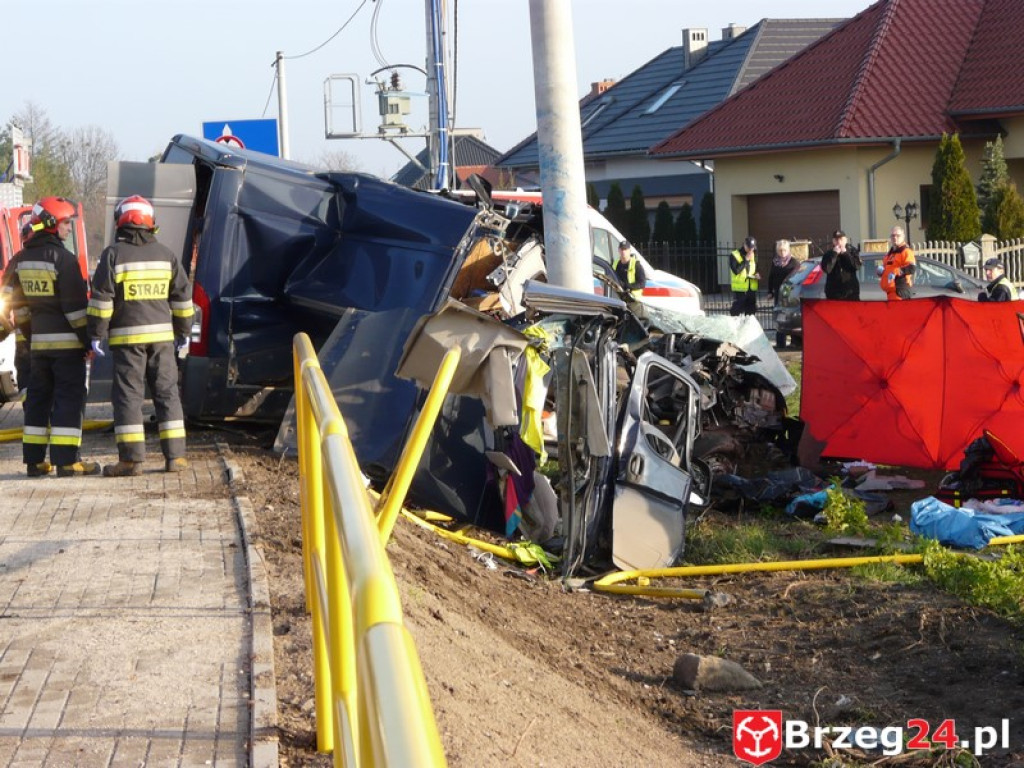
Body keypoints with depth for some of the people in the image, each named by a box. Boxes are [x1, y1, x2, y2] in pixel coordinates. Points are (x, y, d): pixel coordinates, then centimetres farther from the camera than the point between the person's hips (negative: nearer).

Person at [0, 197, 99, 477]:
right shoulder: (63, 258, -13)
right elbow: (75, 306, -15)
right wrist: (88, 340, -9)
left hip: (38, 342, 7)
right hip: (66, 341, -7)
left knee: (38, 398, 12)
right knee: (69, 398, -3)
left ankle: (34, 459, 14)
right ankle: (67, 460, -6)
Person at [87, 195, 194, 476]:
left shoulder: (113, 255, -4)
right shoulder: (166, 254, 8)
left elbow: (101, 297, -8)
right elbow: (182, 295, 11)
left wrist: (97, 334, -3)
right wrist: (183, 331, 20)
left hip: (127, 336, -3)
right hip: (162, 334, 3)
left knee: (128, 395, 0)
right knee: (167, 392, 8)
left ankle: (131, 458, -4)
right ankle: (175, 456, 6)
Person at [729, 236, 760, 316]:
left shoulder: (754, 255, 11)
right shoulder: (735, 255, -8)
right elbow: (736, 270, -19)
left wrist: (758, 274, 1)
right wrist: (746, 260, -18)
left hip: (752, 288, 6)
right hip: (740, 289, -6)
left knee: (751, 312, 9)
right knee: (737, 310, -7)